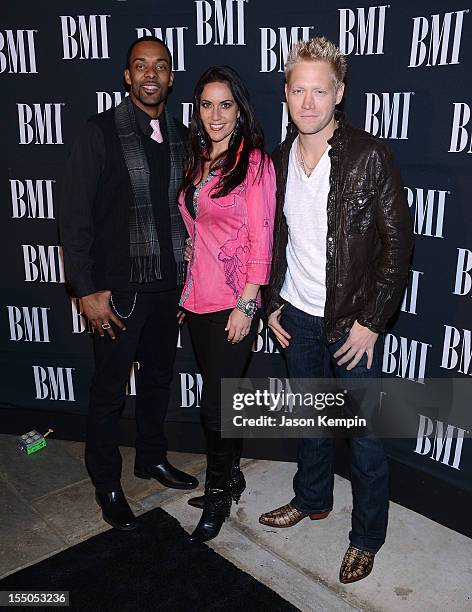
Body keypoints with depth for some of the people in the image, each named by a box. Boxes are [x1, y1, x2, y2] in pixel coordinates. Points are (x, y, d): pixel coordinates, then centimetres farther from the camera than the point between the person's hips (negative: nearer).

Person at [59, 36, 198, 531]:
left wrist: (188, 277, 8)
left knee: (158, 378, 18)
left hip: (168, 286, 5)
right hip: (118, 288, -5)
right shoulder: (101, 132, -8)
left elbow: (185, 210, 11)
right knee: (109, 389, 7)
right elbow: (75, 216, -10)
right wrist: (88, 290, -13)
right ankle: (107, 483, 27)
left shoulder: (181, 137, 7)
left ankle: (152, 458, 40)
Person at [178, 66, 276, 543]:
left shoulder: (254, 162, -9)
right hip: (199, 299, 7)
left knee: (216, 404, 0)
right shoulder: (198, 163, 12)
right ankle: (230, 477, 35)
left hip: (234, 304, -7)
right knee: (220, 397, 17)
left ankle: (218, 494, 22)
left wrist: (246, 305, -16)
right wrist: (188, 288, 12)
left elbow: (261, 239, -13)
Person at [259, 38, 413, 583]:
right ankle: (312, 499, 44)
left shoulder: (369, 156, -13)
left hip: (353, 321, -4)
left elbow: (397, 244, -12)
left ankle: (367, 536, 28)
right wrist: (273, 304, 7)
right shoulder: (280, 158, 3)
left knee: (364, 434, 7)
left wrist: (371, 321, -14)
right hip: (297, 317, 5)